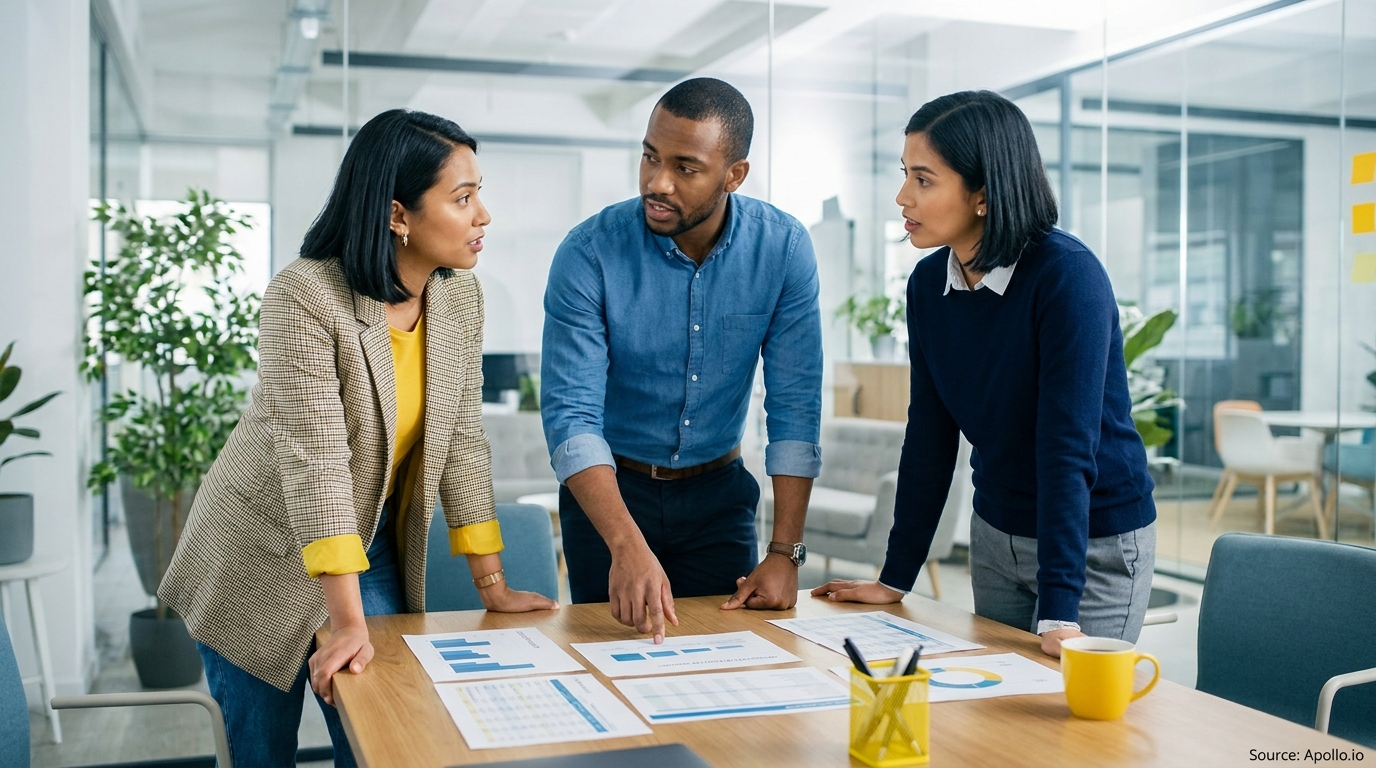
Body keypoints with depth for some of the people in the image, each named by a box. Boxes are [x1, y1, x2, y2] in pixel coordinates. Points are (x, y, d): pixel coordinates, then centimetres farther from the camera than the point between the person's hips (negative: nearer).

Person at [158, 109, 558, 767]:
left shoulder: (460, 295, -7)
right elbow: (315, 460, -30)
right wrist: (347, 623, -33)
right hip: (265, 564, -5)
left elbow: (461, 438, -3)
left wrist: (491, 583, -4)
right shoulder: (305, 298, -25)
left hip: (374, 551, 5)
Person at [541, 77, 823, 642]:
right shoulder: (589, 254, -20)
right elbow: (572, 416, -25)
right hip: (609, 489, -1)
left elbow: (795, 408, -11)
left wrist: (785, 552, -16)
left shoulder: (784, 248, -13)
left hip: (720, 492, 2)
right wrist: (627, 546, -39)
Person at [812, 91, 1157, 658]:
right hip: (995, 536, 6)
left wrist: (1059, 613, -30)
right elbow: (929, 438, 1)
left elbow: (1067, 446, -27)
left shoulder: (1067, 276, -23)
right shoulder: (928, 284, -5)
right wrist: (895, 578, 2)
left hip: (1098, 545, -5)